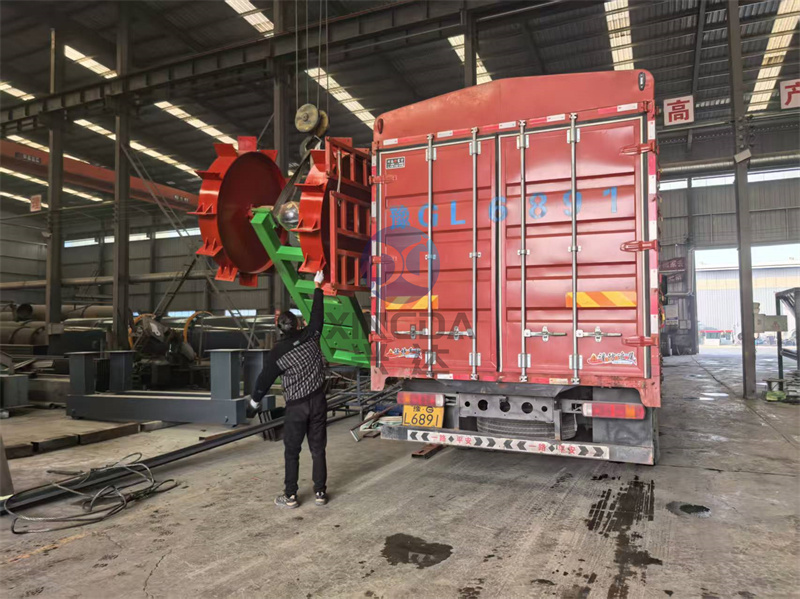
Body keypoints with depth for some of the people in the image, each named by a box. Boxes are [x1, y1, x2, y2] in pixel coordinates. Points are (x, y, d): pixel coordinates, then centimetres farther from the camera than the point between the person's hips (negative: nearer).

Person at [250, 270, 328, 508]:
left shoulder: (277, 352, -11)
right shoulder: (310, 336, -4)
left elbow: (265, 378, -2)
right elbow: (317, 314, 10)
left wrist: (255, 400, 15)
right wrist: (317, 286, 23)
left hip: (296, 406, -3)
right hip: (318, 401, 3)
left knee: (292, 452, 9)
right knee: (318, 449, 10)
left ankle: (290, 496, 13)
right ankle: (320, 492, 15)